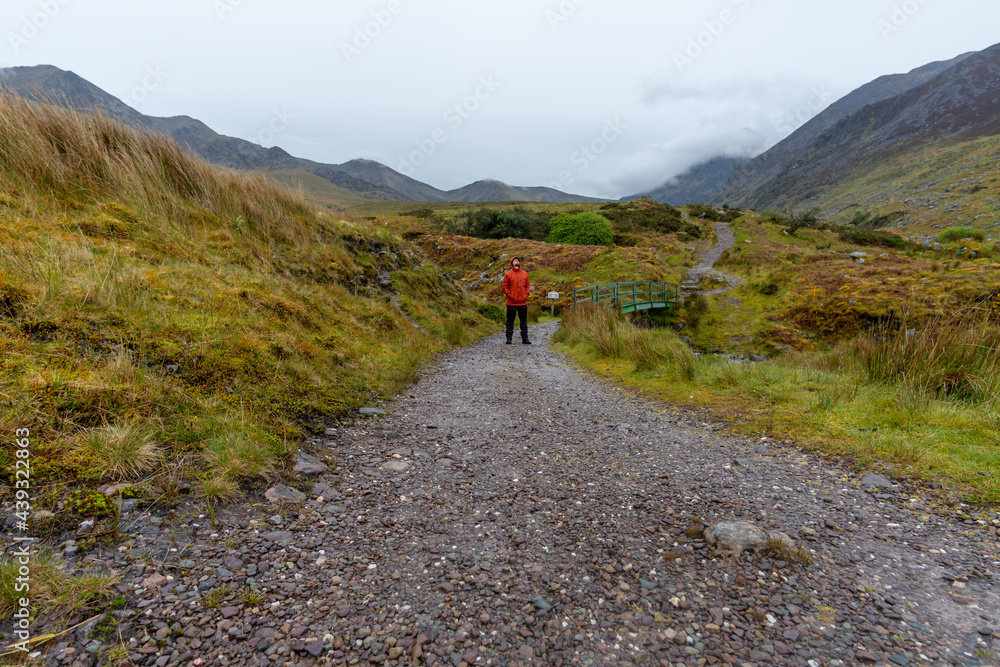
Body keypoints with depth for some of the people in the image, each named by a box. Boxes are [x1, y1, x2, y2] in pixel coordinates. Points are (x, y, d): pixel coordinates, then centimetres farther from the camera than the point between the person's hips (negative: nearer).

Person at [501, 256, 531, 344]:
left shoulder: (525, 273, 9)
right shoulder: (508, 274, 0)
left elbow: (528, 285, 13)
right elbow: (505, 287, -1)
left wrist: (526, 294, 0)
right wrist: (510, 295, -10)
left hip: (523, 302, 3)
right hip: (511, 302, -3)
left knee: (524, 321, 8)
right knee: (510, 321, 3)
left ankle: (525, 339, 14)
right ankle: (509, 338, 9)